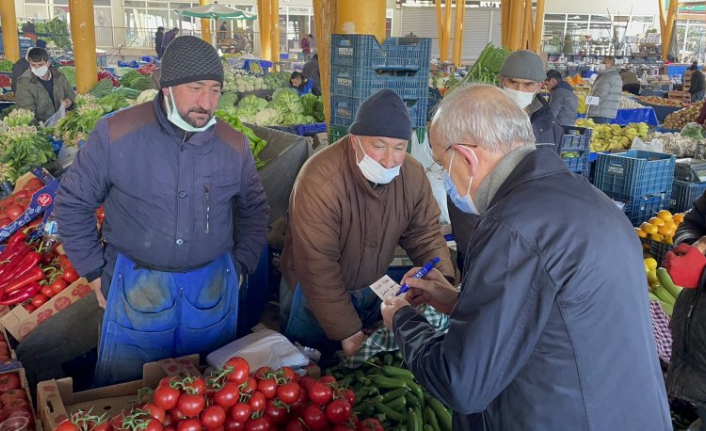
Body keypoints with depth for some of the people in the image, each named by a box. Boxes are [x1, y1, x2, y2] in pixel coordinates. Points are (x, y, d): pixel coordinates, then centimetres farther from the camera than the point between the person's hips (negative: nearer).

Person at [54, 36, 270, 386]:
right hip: (136, 285, -2)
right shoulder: (116, 134, -10)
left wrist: (241, 266, 6)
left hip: (213, 287, 2)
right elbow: (72, 203, 0)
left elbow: (255, 210, 14)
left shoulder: (234, 145, -2)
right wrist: (94, 271, -1)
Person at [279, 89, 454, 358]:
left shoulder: (413, 174, -14)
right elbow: (317, 267, -31)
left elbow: (424, 234, -3)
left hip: (374, 289, 5)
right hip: (315, 295, -4)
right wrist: (348, 333, -28)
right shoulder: (320, 182, -33)